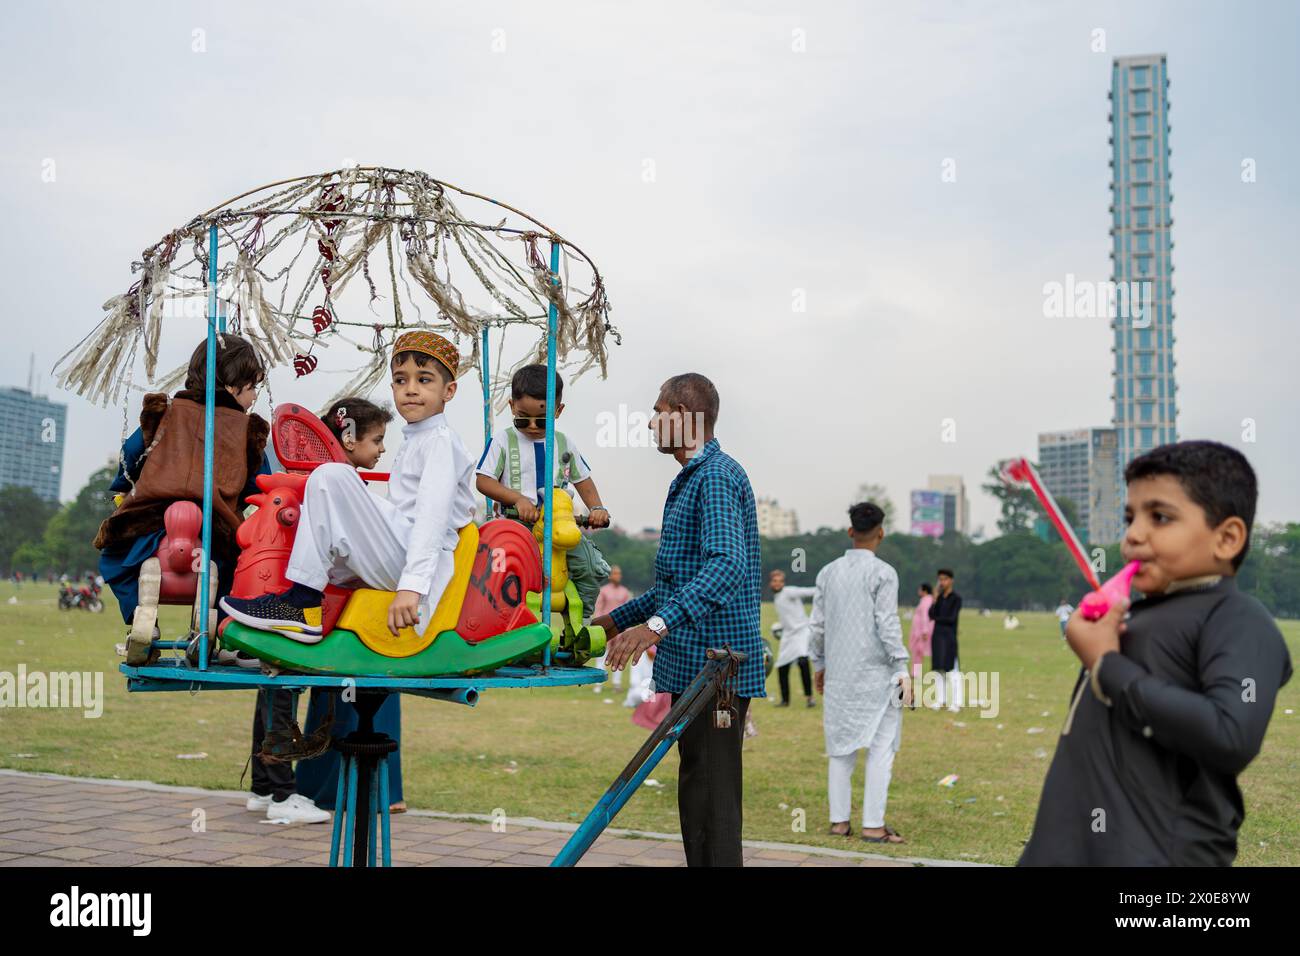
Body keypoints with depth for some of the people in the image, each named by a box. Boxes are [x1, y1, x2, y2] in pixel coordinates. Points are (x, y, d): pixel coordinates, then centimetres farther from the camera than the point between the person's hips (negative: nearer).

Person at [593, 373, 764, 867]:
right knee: (697, 790, 14)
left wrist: (658, 623, -39)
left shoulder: (717, 476, -14)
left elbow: (727, 564, -30)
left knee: (712, 797, -7)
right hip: (693, 665, 11)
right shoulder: (690, 479, 20)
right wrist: (620, 618, 27)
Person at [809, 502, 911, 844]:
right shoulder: (883, 573, -8)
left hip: (838, 674, 5)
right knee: (881, 747, 0)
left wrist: (819, 665, 20)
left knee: (841, 747, 11)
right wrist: (902, 670, -8)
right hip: (876, 674, -5)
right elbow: (888, 625, -12)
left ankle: (839, 820, 12)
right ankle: (873, 825, -3)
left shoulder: (828, 572, 7)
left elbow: (817, 625, 9)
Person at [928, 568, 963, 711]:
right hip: (937, 635, 6)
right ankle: (939, 701, 11)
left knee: (951, 670, -8)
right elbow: (931, 615, 1)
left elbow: (952, 618, -13)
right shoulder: (939, 597, 11)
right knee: (938, 668, 6)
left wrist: (936, 618, -1)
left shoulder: (956, 598, -5)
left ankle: (956, 703, -7)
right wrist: (935, 598, -7)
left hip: (949, 636, -6)